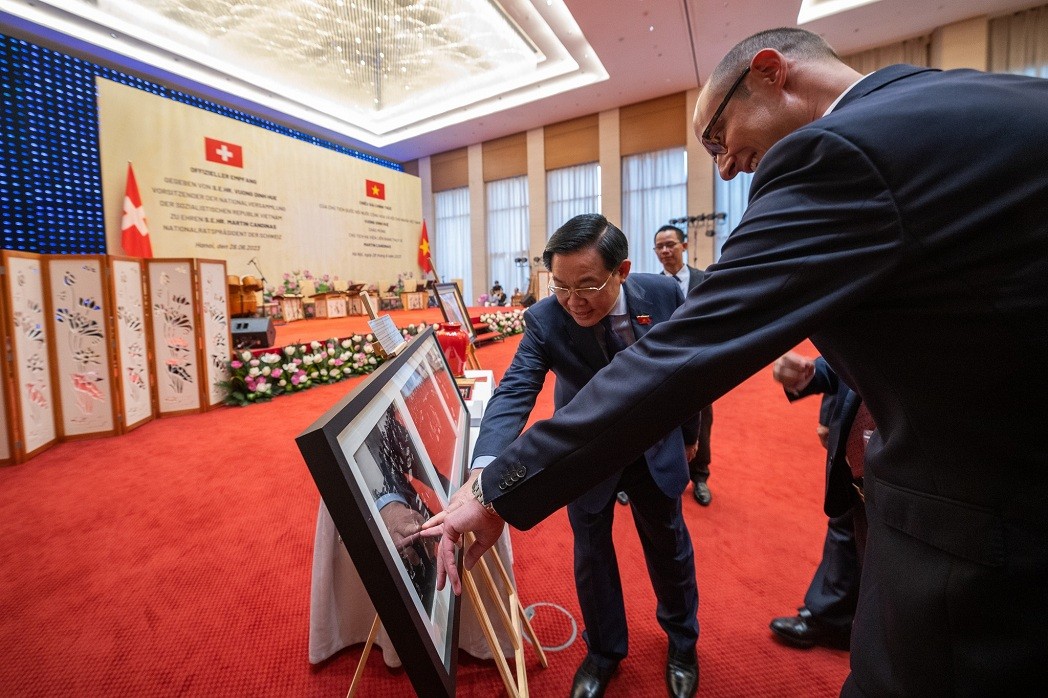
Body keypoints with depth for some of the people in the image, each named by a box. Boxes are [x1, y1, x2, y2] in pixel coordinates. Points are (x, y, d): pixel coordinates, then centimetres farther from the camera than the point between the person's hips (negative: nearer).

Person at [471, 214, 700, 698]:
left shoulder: (663, 294, -20)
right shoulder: (544, 318, -25)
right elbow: (514, 393, -33)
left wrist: (689, 433, 7)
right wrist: (487, 467, -50)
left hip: (655, 446, 2)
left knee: (670, 547, 19)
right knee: (591, 553, 14)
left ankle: (682, 642, 50)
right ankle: (604, 651, 43)